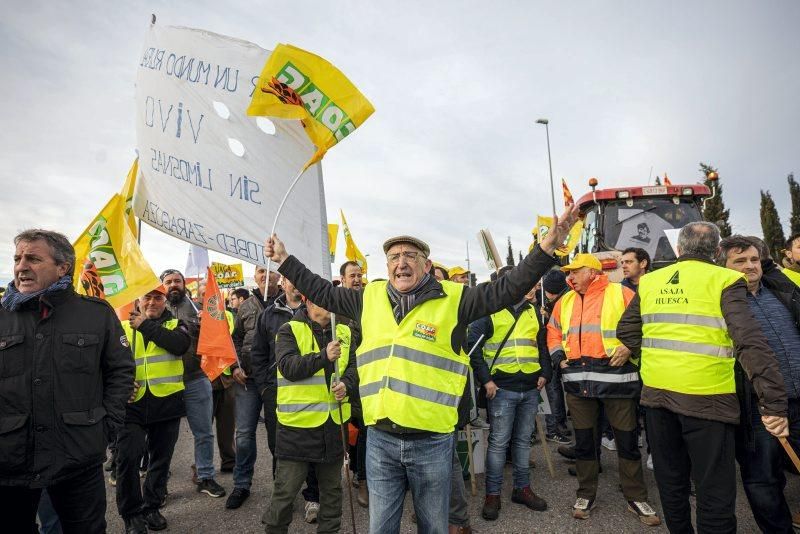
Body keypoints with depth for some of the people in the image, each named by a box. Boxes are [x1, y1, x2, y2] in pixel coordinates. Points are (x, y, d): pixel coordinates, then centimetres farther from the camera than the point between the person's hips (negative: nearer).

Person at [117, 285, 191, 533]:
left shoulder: (175, 324, 4)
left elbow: (181, 344, -18)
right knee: (128, 458, -2)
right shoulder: (124, 326, 6)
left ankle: (152, 507, 30)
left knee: (161, 458, 11)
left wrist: (146, 326, -18)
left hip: (167, 402, 0)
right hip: (132, 403, 0)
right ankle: (131, 514, 17)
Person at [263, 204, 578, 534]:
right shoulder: (370, 297, 5)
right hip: (379, 439, 3)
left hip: (432, 441, -2)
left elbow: (508, 290, -9)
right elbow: (323, 293, 16)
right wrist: (284, 259, 19)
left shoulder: (453, 299, -5)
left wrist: (548, 245, -17)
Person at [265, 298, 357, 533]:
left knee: (332, 487, 18)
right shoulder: (290, 330, -6)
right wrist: (323, 356, -29)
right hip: (298, 423, -5)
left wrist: (346, 383, -10)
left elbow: (354, 366, 10)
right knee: (286, 489, 8)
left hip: (334, 421, 5)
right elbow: (288, 367, -19)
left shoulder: (343, 332, 9)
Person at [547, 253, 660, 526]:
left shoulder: (621, 294, -3)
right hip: (578, 381, 4)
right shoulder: (565, 301, 13)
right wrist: (559, 356, 8)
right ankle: (586, 494, 28)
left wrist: (630, 347, -17)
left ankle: (636, 498, 26)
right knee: (583, 440, 13)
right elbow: (553, 332, 21)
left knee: (627, 441, 8)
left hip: (616, 378, -4)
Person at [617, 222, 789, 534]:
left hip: (656, 392, 5)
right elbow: (751, 343, -16)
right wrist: (773, 401, -15)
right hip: (705, 395, -4)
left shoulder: (649, 282, 7)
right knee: (715, 487, 8)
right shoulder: (724, 280, -7)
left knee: (670, 478, 19)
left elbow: (626, 331, 10)